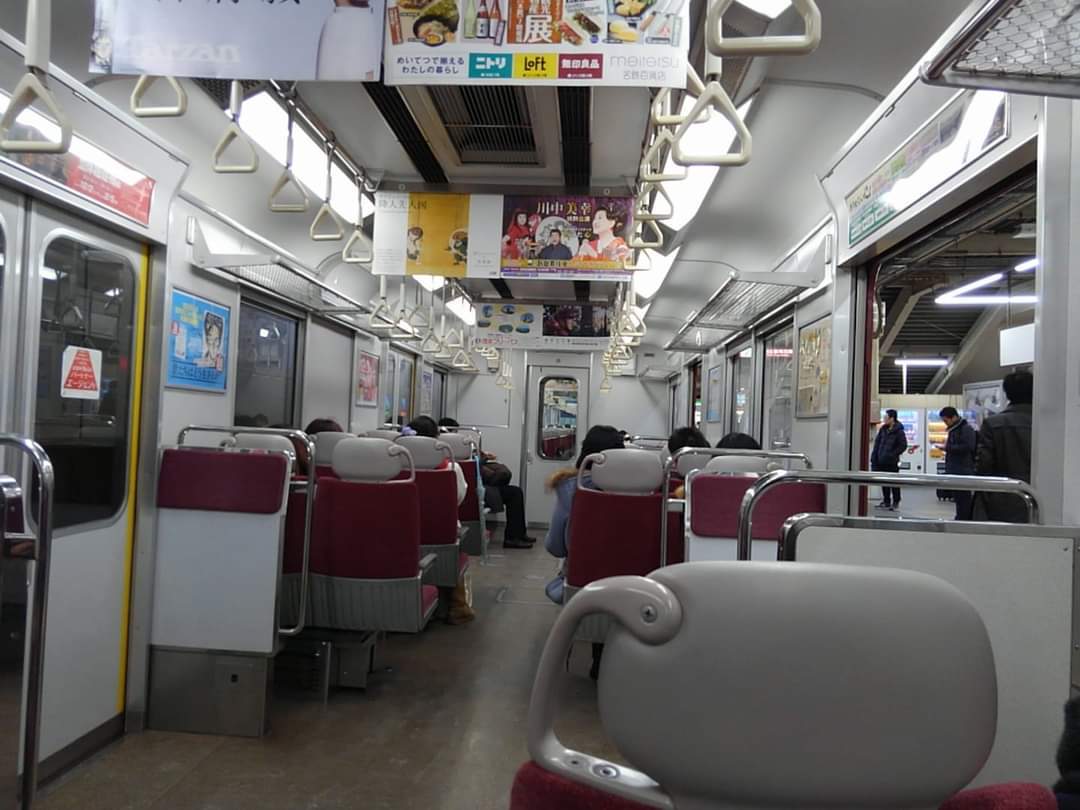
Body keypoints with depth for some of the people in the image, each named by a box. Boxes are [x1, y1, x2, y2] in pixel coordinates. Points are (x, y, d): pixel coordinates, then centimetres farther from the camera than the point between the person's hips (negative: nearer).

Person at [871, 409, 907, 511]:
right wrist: (874, 456, 5)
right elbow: (877, 442, 11)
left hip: (892, 462, -6)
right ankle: (886, 501, 20)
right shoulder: (883, 429, 8)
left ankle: (896, 502, 12)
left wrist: (892, 454, -14)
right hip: (881, 461, 6)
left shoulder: (899, 431, -11)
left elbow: (903, 446, -11)